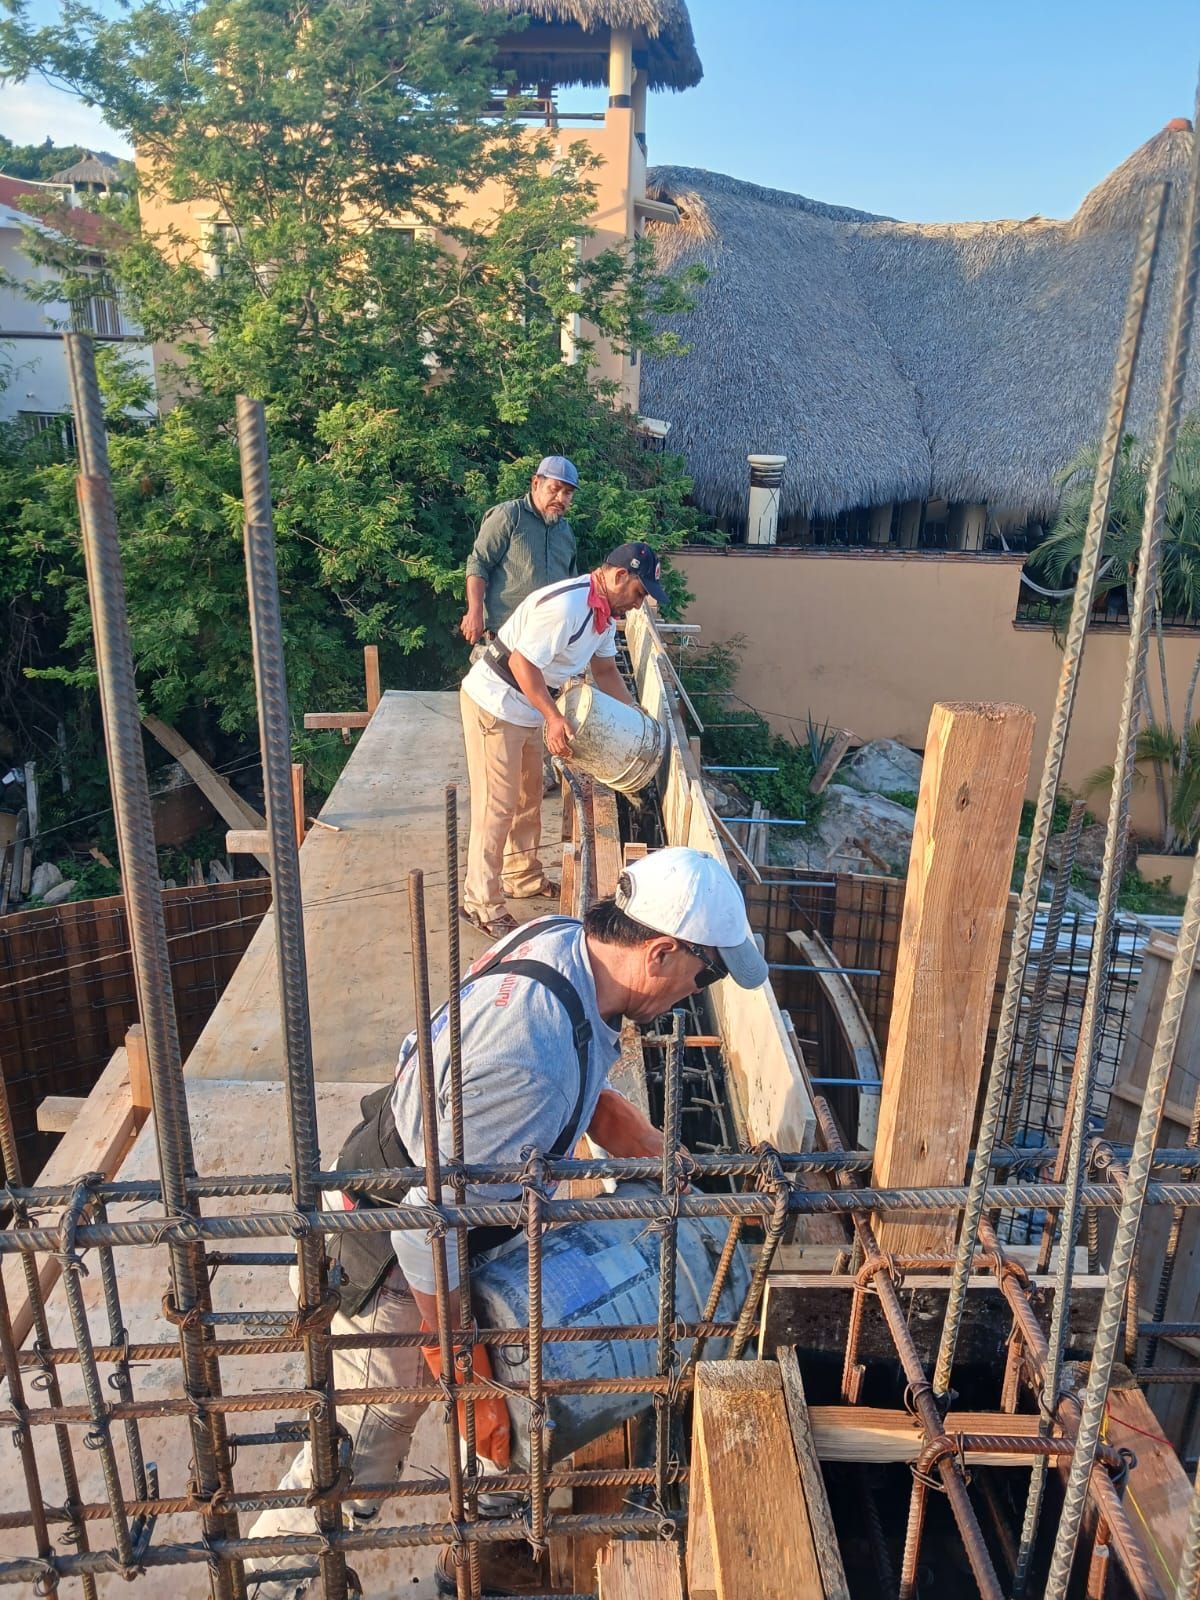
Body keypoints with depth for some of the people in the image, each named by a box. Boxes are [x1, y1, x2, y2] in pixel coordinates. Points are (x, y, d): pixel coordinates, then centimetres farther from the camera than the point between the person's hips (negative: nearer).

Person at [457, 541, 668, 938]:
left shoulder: (604, 612, 4)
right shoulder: (565, 605, -27)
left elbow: (605, 670, 16)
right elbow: (523, 663, -27)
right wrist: (554, 718, -28)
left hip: (526, 709, 10)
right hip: (493, 704, -10)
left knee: (528, 797, 19)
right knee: (497, 804, -5)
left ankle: (522, 877, 35)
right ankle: (480, 901, 5)